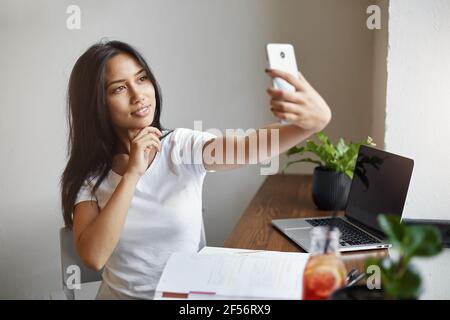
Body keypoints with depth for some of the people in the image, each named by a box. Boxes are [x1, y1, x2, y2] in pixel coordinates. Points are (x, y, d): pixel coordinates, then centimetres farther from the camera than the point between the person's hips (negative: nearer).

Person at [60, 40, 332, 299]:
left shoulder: (184, 147, -10)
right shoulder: (88, 175, -6)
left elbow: (254, 146, -28)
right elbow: (93, 256, -19)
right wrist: (132, 174, -24)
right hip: (120, 294, 0)